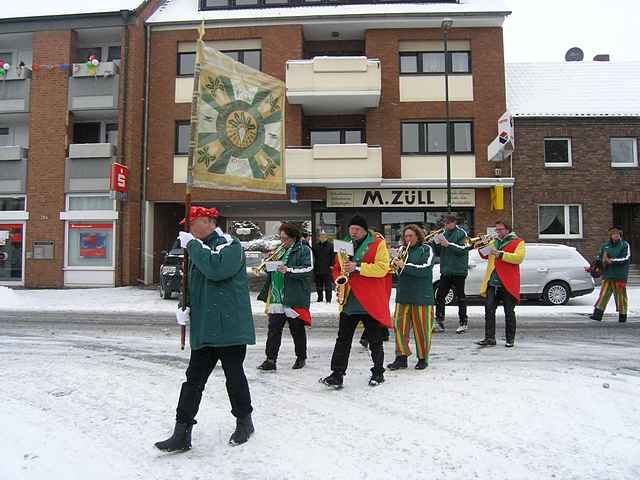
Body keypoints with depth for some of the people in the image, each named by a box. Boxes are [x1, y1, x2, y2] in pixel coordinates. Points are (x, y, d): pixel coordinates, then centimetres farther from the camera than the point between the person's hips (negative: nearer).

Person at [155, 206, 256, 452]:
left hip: (230, 328, -7)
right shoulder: (198, 248, 16)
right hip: (203, 329, 7)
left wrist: (192, 244, -18)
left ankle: (244, 421, 30)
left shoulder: (229, 244, -9)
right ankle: (182, 433, 14)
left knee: (234, 376, 8)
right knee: (193, 379, 6)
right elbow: (192, 284, 23)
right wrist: (185, 307, 5)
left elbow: (216, 269, -28)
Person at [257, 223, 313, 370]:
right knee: (273, 329, 1)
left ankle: (301, 357, 24)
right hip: (276, 297, 5)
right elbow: (270, 272, 22)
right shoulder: (279, 250, 17)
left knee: (297, 330, 9)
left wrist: (289, 270, -25)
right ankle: (270, 360, 5)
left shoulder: (304, 250, -1)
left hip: (294, 298, -5)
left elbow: (308, 269, -14)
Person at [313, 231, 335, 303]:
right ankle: (319, 298, 22)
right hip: (317, 269, 5)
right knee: (319, 286, 12)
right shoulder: (316, 246, 11)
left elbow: (333, 256, -6)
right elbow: (313, 255, 16)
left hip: (327, 269, -4)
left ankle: (328, 299, 4)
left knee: (328, 285, -1)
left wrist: (332, 265, -11)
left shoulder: (330, 245, -2)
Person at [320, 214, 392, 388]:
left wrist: (357, 267, -22)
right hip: (349, 301, 4)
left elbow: (382, 268, -15)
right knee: (343, 339, 3)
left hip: (371, 302, -4)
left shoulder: (377, 243, -4)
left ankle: (378, 372, 26)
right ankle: (337, 374, 7)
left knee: (375, 341, 9)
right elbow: (336, 268, 22)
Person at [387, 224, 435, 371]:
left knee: (421, 328, 2)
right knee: (399, 325, 0)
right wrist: (395, 264, -4)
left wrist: (405, 266, -16)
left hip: (421, 296, -4)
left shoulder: (426, 249, 1)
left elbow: (425, 269, -13)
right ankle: (401, 357, 9)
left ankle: (423, 358, 17)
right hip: (403, 295, 4)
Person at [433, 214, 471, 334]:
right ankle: (439, 320, 12)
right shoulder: (444, 234, 13)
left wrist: (449, 244, -22)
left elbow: (463, 249, -16)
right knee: (439, 296, 3)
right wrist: (435, 243, -4)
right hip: (445, 271, 5)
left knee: (460, 296, 4)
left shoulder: (461, 233, -5)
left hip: (458, 271, -5)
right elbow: (438, 252, 15)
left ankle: (463, 322, 14)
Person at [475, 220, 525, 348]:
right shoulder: (494, 241, 21)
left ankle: (510, 339, 13)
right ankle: (489, 338, -2)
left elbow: (519, 257, -13)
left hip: (508, 283, -5)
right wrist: (482, 247, 8)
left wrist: (500, 254, -19)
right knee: (489, 309, -4)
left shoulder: (518, 242, 3)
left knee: (509, 312, 4)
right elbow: (486, 256, 29)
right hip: (492, 282, 5)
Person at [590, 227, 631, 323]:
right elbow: (599, 258, 18)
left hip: (620, 276, -3)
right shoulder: (605, 246, 12)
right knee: (603, 294, -1)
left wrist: (613, 260, -14)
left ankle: (622, 315, 14)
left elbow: (626, 259, -10)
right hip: (607, 275, 3)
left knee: (621, 296, 3)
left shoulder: (625, 245, 0)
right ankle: (597, 314, -3)